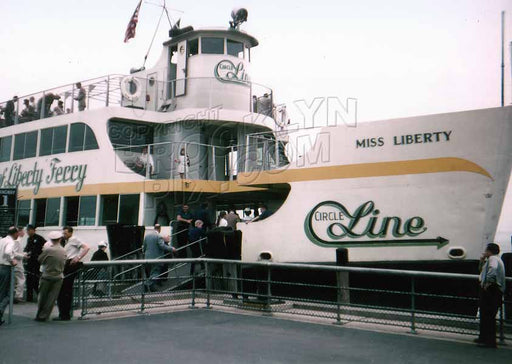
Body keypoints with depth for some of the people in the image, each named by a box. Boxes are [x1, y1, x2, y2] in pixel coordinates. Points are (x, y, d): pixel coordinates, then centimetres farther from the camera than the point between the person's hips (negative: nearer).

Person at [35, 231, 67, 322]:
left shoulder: (48, 250, -14)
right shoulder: (64, 251, -2)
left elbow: (39, 260, -3)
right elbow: (64, 263, 5)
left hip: (47, 276, -2)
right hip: (58, 277, 2)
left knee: (42, 297, 12)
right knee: (52, 298, 6)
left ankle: (39, 315, 22)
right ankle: (44, 316, 8)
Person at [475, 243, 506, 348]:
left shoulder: (493, 258, -8)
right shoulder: (494, 259, 24)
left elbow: (493, 269, -31)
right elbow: (482, 271, 32)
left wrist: (488, 282, -27)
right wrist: (482, 261, 18)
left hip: (491, 289, -11)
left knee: (488, 316, -10)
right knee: (485, 315, 16)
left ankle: (490, 341, -11)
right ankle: (484, 338, 23)